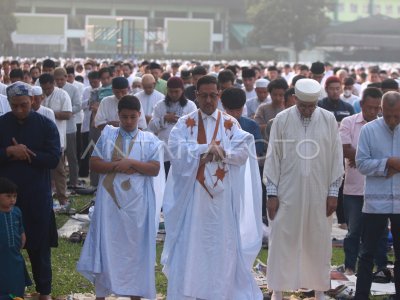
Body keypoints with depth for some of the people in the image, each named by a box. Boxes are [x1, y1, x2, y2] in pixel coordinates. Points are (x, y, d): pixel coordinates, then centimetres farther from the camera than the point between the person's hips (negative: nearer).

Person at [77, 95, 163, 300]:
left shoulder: (149, 140, 4)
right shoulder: (107, 135, 6)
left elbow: (155, 169, -5)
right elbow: (94, 164, 0)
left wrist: (131, 163, -16)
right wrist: (118, 165, -13)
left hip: (137, 202, 0)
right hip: (110, 200, 0)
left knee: (135, 246, 5)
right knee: (106, 246, 1)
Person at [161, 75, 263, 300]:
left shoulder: (231, 124, 7)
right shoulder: (185, 123, 6)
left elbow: (242, 153, -7)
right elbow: (176, 148, -12)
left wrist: (220, 151, -20)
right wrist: (207, 148, -19)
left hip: (222, 196, 1)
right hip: (193, 194, -1)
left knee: (222, 244, 3)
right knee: (191, 243, -1)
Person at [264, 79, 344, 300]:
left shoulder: (328, 120, 0)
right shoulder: (282, 120, -3)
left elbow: (336, 157, 3)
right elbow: (273, 157, 0)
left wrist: (333, 192, 1)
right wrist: (272, 193, -2)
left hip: (319, 194, 1)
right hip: (288, 192, -1)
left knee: (318, 242, 8)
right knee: (283, 240, 1)